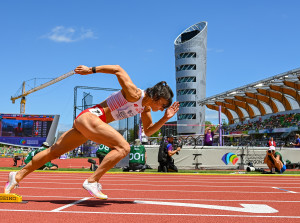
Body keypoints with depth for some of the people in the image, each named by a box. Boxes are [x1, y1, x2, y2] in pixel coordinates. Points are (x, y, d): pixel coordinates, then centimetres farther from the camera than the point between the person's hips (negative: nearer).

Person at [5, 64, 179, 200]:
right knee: (123, 147, -21)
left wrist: (165, 119, 4)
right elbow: (118, 70, -12)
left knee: (54, 151, 13)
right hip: (89, 117, -9)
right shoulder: (134, 94, -15)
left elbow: (148, 131, 16)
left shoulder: (145, 109, 11)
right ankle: (92, 181, -21)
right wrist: (92, 70, -7)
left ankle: (18, 175, 24)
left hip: (86, 121, 9)